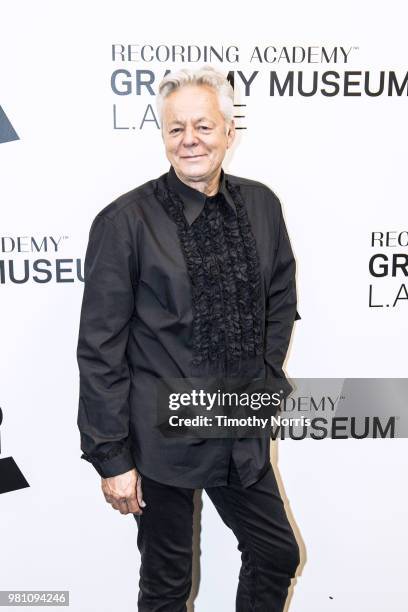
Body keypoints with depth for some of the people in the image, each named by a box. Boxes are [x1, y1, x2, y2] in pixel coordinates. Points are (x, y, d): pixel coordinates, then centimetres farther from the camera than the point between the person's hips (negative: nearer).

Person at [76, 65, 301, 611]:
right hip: (164, 438, -4)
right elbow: (100, 350, -13)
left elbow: (281, 294, 15)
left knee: (278, 555, 20)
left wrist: (268, 373, 6)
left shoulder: (261, 205, 0)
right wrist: (111, 458, -12)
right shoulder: (124, 222, -15)